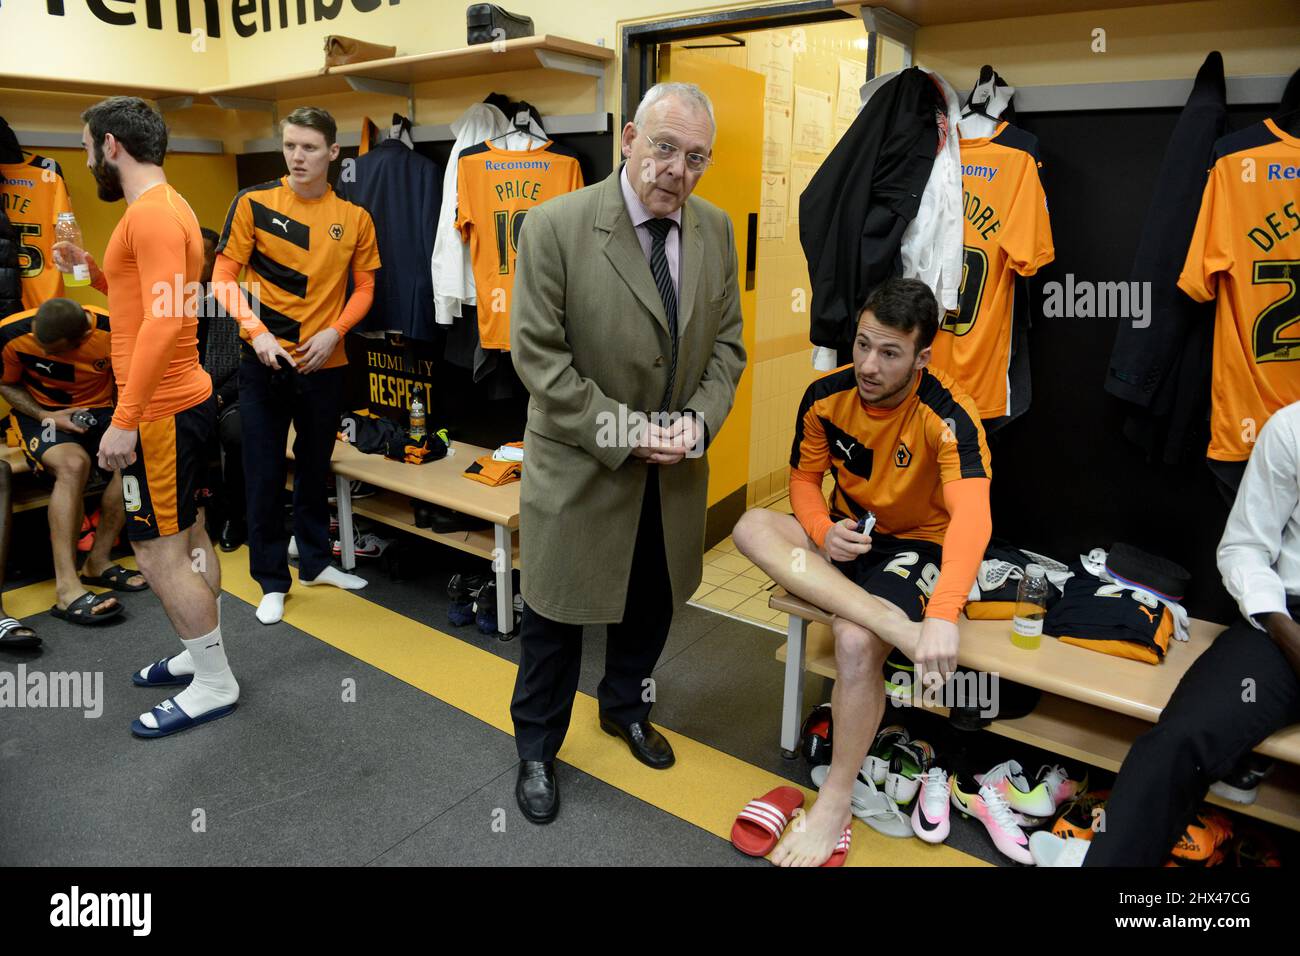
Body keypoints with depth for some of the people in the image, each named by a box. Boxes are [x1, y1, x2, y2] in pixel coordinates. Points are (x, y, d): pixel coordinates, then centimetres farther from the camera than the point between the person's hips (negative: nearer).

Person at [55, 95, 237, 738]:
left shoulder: (151, 214, -17)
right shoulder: (165, 207, 15)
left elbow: (163, 321, -26)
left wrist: (125, 419, -25)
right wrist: (91, 269, 13)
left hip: (162, 411, -10)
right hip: (185, 398, 10)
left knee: (158, 553, -3)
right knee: (188, 537, 17)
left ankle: (213, 685, 9)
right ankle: (203, 654, 30)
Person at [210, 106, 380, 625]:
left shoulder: (354, 217, 1)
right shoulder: (254, 203, -4)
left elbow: (364, 288, 6)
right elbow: (223, 278, -3)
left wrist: (334, 332, -10)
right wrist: (257, 330, -17)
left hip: (325, 363, 2)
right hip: (264, 361, -1)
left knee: (315, 469, 16)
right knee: (264, 475, 4)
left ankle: (316, 561, 33)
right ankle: (272, 581, 18)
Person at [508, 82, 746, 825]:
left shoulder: (716, 230, 1)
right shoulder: (556, 226, -14)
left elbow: (727, 342, 6)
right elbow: (538, 353, -16)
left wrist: (700, 418, -12)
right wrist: (624, 434, -20)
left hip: (677, 472, 5)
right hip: (582, 467, -4)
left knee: (653, 604, 21)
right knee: (557, 616, 10)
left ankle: (626, 706, 49)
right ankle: (537, 749, 34)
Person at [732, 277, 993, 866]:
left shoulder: (948, 415, -24)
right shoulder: (826, 396, -10)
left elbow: (971, 516, -38)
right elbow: (805, 477, 2)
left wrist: (943, 617, -52)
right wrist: (824, 531, -21)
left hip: (917, 544, -4)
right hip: (848, 533, 5)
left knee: (856, 642, -33)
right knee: (752, 528, -24)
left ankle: (836, 801, -9)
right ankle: (897, 625, -34)